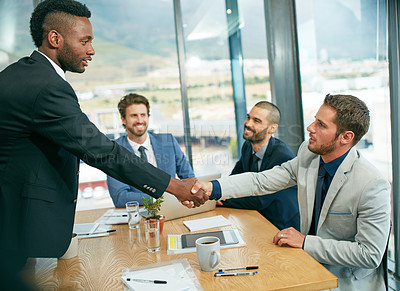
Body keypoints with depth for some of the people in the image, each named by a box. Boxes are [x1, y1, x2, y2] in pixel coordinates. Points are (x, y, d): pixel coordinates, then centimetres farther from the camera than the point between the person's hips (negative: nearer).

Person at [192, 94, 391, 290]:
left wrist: (306, 242, -22)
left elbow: (370, 255, -21)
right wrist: (213, 188, -18)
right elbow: (262, 181, -6)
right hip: (309, 262, 5)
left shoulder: (374, 187, -24)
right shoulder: (308, 153, -7)